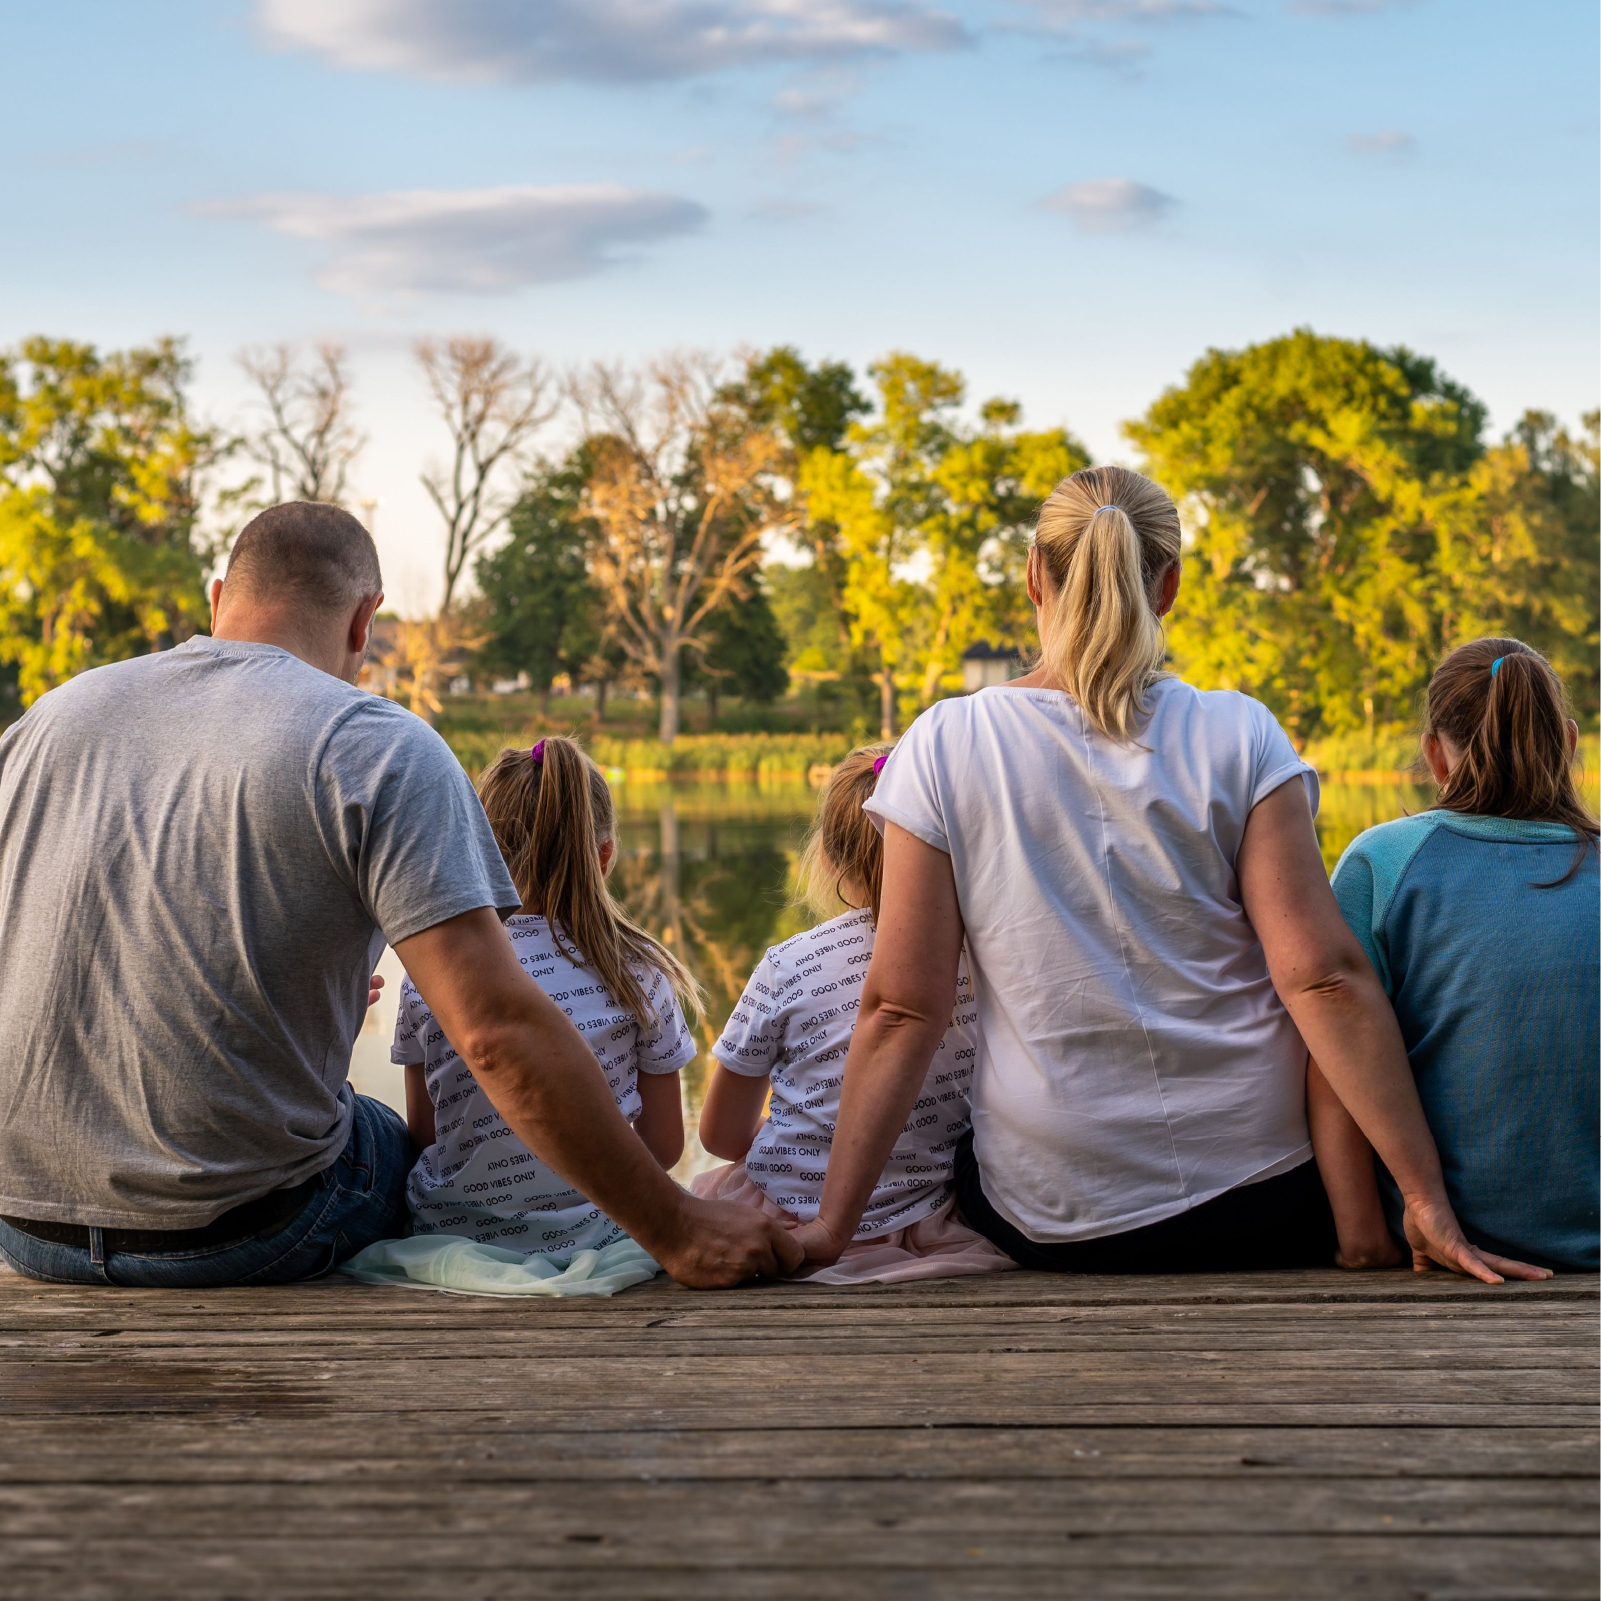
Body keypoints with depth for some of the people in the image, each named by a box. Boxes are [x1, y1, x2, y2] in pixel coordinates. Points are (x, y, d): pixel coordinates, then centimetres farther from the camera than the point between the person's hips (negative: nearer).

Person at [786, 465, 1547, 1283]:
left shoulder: (944, 746, -6)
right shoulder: (1238, 736, -6)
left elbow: (901, 1007, -7)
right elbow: (1324, 978, -12)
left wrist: (831, 1224, -3)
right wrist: (1427, 1200, -10)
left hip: (1053, 1217, -1)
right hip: (1262, 1211, 1)